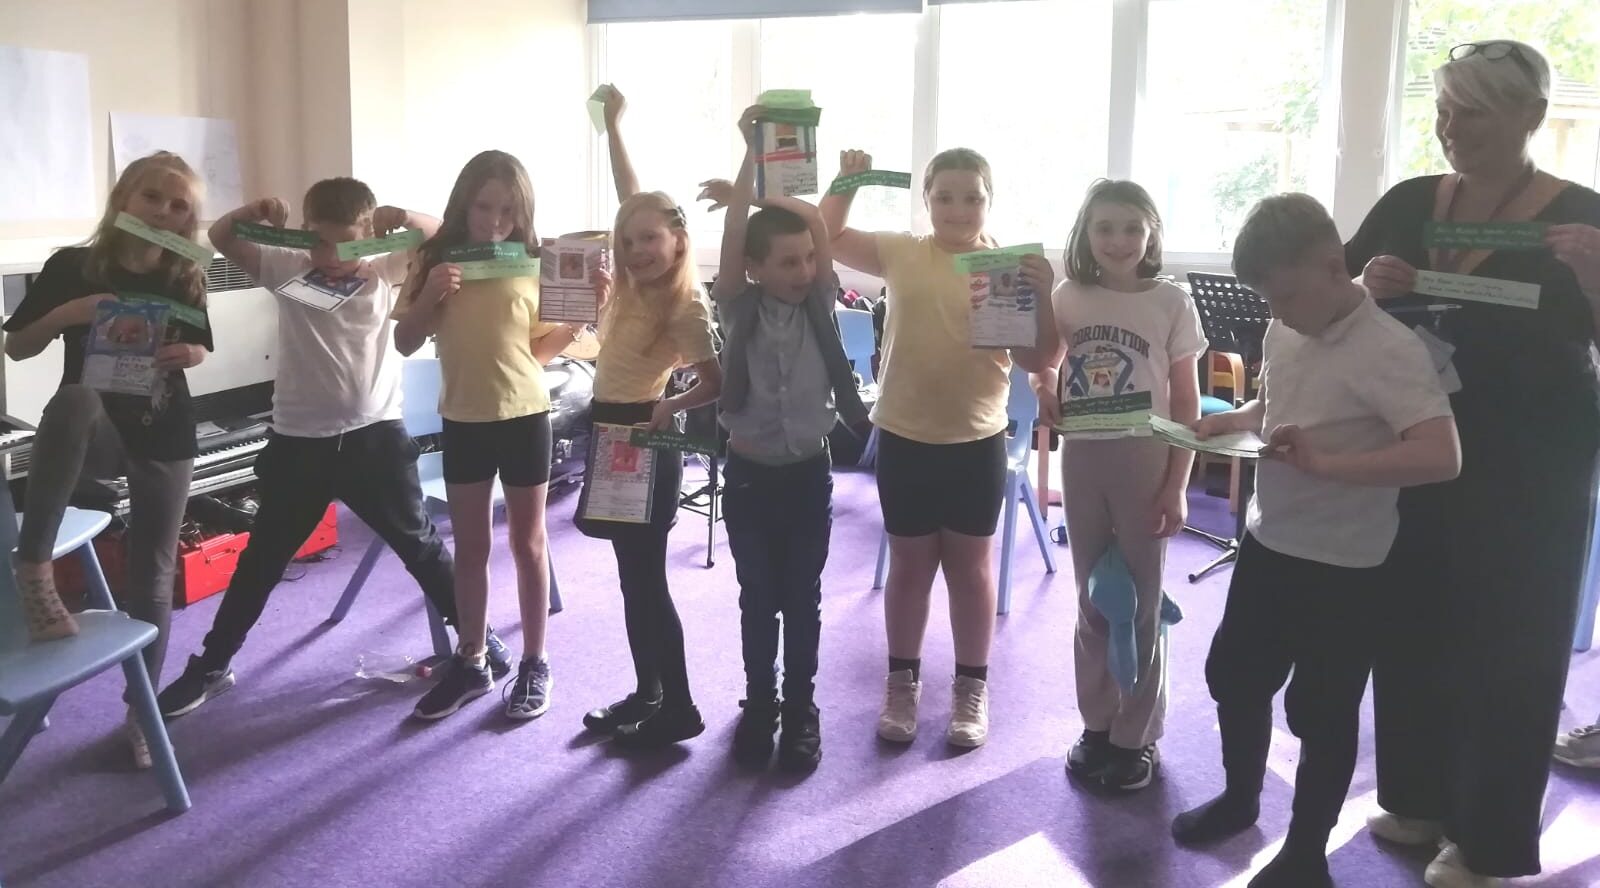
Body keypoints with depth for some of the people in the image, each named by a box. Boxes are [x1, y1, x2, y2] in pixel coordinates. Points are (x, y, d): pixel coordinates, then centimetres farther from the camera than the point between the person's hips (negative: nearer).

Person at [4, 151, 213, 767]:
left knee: (153, 579, 6)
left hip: (165, 441, 3)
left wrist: (185, 354, -8)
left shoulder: (185, 282, 1)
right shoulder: (73, 267, -6)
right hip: (95, 435, -3)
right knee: (75, 400, -39)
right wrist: (63, 316, -18)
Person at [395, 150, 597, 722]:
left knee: (527, 543, 9)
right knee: (470, 546, 12)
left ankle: (534, 666, 19)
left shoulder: (532, 265, -3)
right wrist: (429, 297, -15)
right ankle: (472, 663, 25)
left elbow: (541, 350, 2)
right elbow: (405, 344, 1)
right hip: (463, 419, 2)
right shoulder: (436, 260, 0)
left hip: (524, 415, -2)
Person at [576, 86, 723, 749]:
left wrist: (672, 406, -29)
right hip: (609, 432, 8)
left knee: (645, 576, -4)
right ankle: (647, 692, 23)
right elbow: (631, 198, 15)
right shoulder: (631, 286, 5)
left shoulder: (686, 306, -16)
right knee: (634, 574, 13)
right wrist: (613, 125, 18)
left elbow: (718, 382, -14)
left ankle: (679, 707, 5)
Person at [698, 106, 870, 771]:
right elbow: (732, 237, -19)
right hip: (749, 473, -1)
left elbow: (817, 221, -12)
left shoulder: (819, 302, -2)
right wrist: (751, 152, -22)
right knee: (757, 599, 10)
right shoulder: (738, 307, -6)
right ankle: (758, 703, 26)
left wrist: (751, 192, -12)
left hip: (809, 472, 1)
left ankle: (801, 709, 23)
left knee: (802, 600, 10)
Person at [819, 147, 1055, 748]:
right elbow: (828, 238, 7)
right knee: (910, 563, 14)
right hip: (904, 438, 1)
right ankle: (902, 682, 29)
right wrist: (847, 182, -6)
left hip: (977, 442, -1)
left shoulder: (1009, 267, -4)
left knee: (970, 566, 12)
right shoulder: (903, 253, 0)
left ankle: (971, 687, 27)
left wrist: (1043, 296, -23)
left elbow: (1035, 360, -8)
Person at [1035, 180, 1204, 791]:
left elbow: (1187, 406, -4)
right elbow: (1041, 361, 15)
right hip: (1083, 457, 3)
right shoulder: (1069, 298, 2)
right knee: (1092, 599, 13)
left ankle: (1137, 736, 19)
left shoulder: (1171, 304, -5)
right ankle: (1096, 725, 26)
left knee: (1141, 602, 7)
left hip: (1146, 460, -3)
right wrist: (1045, 389, -8)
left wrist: (1176, 487, -9)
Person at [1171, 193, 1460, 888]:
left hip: (1341, 566, -7)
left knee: (1321, 711, 7)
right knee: (1233, 674, 20)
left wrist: (1326, 464, -34)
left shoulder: (1390, 350, -21)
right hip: (1267, 542, 8)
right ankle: (1240, 797, 44)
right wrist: (1233, 421, 2)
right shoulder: (1283, 332, 2)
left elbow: (1442, 457, -31)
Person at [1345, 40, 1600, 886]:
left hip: (1526, 479, -4)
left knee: (1507, 651, 6)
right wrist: (1368, 286, -14)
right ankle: (1416, 797, 31)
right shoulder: (1407, 203, 3)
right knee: (1409, 631, 12)